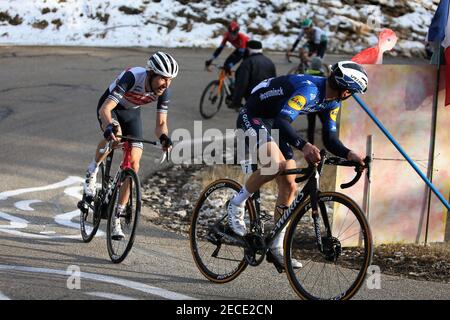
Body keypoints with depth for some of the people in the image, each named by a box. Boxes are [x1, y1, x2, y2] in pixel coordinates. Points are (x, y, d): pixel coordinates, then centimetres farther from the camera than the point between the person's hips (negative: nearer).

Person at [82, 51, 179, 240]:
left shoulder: (163, 91, -24)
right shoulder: (132, 77, -38)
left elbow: (161, 123, -20)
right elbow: (105, 109, -42)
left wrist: (163, 137, -44)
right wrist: (110, 127, -62)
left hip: (131, 112, 4)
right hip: (110, 107, -4)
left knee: (134, 163, -8)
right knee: (114, 136, -38)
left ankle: (117, 217, 2)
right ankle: (93, 170, -7)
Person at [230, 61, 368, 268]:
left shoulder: (332, 101, -1)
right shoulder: (309, 89, -31)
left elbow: (330, 139, -1)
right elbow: (282, 121, -42)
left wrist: (348, 154, -19)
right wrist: (303, 146, -57)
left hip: (274, 123, 9)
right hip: (252, 117, -9)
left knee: (289, 187, 1)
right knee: (276, 164, -35)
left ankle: (278, 246, 10)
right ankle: (237, 204, -13)